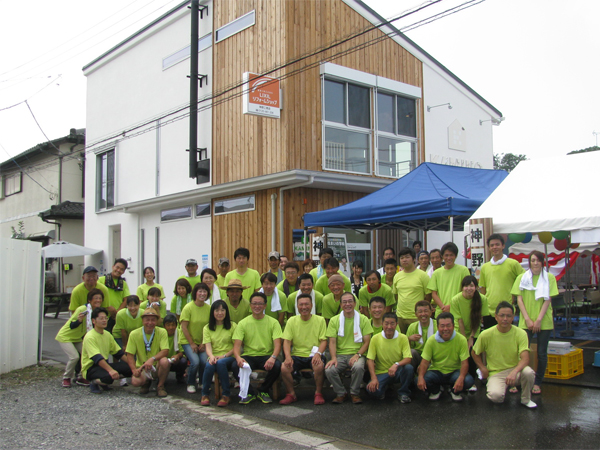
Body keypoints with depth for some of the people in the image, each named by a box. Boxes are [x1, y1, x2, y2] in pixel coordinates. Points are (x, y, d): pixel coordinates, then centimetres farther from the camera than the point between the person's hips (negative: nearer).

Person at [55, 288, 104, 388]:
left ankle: (80, 377, 8)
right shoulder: (82, 309, -27)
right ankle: (66, 378, 3)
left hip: (78, 338, 7)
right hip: (65, 337, -7)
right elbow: (71, 326, -24)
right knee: (74, 357, -20)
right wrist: (79, 320, -41)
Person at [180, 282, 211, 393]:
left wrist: (204, 343, -7)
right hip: (188, 341, -3)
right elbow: (184, 327, -11)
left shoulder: (209, 308, -4)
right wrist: (192, 344, -10)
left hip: (202, 342, 3)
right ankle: (191, 384, 5)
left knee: (205, 362, -18)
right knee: (195, 362, -22)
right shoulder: (188, 307, -13)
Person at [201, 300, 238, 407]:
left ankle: (226, 394, -23)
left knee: (221, 363, -36)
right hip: (214, 357, 2)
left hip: (229, 358, -2)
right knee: (209, 365, -33)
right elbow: (208, 346, 1)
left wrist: (224, 356, -14)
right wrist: (211, 356, -21)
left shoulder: (233, 326, 7)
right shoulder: (207, 328, 13)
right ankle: (205, 394, -15)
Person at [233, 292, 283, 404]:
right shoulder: (243, 323, 5)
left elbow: (277, 344, -7)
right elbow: (237, 345, -4)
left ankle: (263, 391, 1)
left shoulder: (273, 322, 3)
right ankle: (249, 392, -1)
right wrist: (238, 357, -28)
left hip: (267, 356, 0)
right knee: (236, 366, -31)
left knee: (277, 366, -31)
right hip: (248, 356, 0)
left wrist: (273, 357, -29)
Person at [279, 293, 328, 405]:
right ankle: (291, 394, -2)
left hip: (313, 355, -2)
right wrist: (288, 357, -17)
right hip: (297, 355, 2)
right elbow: (287, 341, 1)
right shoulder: (292, 321, 7)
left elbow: (324, 340, -1)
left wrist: (318, 354, -21)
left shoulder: (320, 320, 4)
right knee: (284, 367, -26)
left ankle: (318, 393, -9)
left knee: (319, 366, -34)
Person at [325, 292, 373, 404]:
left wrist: (357, 355, -15)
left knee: (358, 367, -35)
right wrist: (333, 357, -16)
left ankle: (354, 393, -6)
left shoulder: (363, 319, 5)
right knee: (329, 370, -28)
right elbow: (332, 342, 2)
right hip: (340, 355, 1)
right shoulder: (334, 320, 8)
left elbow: (367, 342, 2)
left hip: (357, 354, -1)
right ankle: (341, 393, 1)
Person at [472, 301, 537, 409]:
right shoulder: (486, 335, -8)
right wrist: (483, 369, -4)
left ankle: (526, 399, -3)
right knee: (496, 396, -31)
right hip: (495, 373, -1)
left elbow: (525, 359, -19)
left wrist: (514, 372, -37)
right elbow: (475, 353, 9)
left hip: (515, 369, 1)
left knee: (528, 372, -34)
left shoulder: (520, 333, -9)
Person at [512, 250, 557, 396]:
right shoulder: (522, 277, 5)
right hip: (525, 322, 0)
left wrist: (538, 320, -10)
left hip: (544, 322, 0)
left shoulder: (549, 278, 3)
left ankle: (537, 382, 16)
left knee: (542, 353, 3)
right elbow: (519, 299, 1)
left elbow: (547, 300, -3)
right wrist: (527, 319, -8)